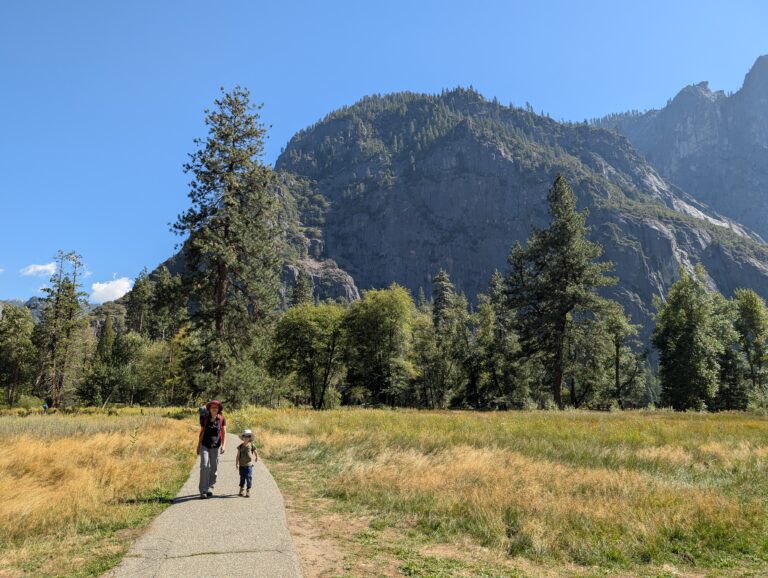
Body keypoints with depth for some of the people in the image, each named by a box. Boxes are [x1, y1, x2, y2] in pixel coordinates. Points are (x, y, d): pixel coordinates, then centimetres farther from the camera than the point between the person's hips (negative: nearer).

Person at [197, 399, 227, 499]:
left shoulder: (222, 419, -2)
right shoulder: (205, 419, 1)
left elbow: (224, 433, -4)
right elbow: (201, 433, 9)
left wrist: (223, 445, -16)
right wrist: (198, 446, 12)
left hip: (216, 446, 0)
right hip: (205, 446, 0)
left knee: (214, 468, 8)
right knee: (204, 466, -13)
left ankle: (210, 488, 25)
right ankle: (203, 491, -11)